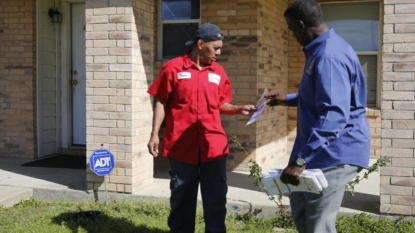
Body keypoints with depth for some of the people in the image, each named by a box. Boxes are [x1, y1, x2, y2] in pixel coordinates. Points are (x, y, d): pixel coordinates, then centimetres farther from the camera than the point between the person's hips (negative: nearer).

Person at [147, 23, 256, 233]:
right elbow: (161, 103, 1)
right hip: (181, 146, -2)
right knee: (182, 199, 13)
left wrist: (239, 109, -2)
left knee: (216, 201, 7)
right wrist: (155, 134, -3)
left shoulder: (218, 72, 9)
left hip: (214, 146, 3)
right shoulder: (173, 68, -2)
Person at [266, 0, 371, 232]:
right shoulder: (322, 50, 12)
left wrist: (300, 160, -35)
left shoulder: (328, 56, -24)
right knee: (300, 205, 21)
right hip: (324, 149, 11)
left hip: (336, 152, -11)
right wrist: (287, 99, 33)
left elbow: (334, 115, -32)